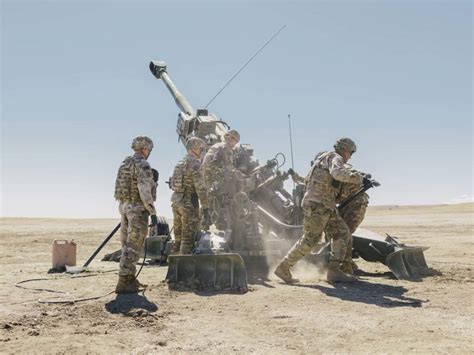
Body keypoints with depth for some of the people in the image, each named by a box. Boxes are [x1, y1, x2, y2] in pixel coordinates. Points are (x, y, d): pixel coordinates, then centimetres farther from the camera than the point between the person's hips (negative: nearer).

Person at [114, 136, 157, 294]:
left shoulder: (125, 164, 13)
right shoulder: (143, 165, -15)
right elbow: (145, 191, -23)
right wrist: (153, 213, -21)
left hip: (124, 206, 9)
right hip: (138, 208, -9)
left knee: (128, 244, 13)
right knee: (133, 246, -7)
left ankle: (130, 279, 21)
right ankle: (123, 283, -8)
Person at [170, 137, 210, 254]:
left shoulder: (180, 163, 15)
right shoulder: (195, 164, -14)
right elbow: (201, 188, -19)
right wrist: (205, 210, -19)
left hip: (176, 201, 9)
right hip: (189, 203, -9)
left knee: (178, 237, 15)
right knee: (188, 239, -4)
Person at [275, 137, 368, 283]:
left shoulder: (325, 157, 23)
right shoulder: (335, 157, -6)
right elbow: (338, 172, -29)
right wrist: (355, 177, -21)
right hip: (317, 204, -10)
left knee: (341, 232, 5)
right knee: (310, 238, -6)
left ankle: (334, 271, 1)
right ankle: (283, 268, 3)